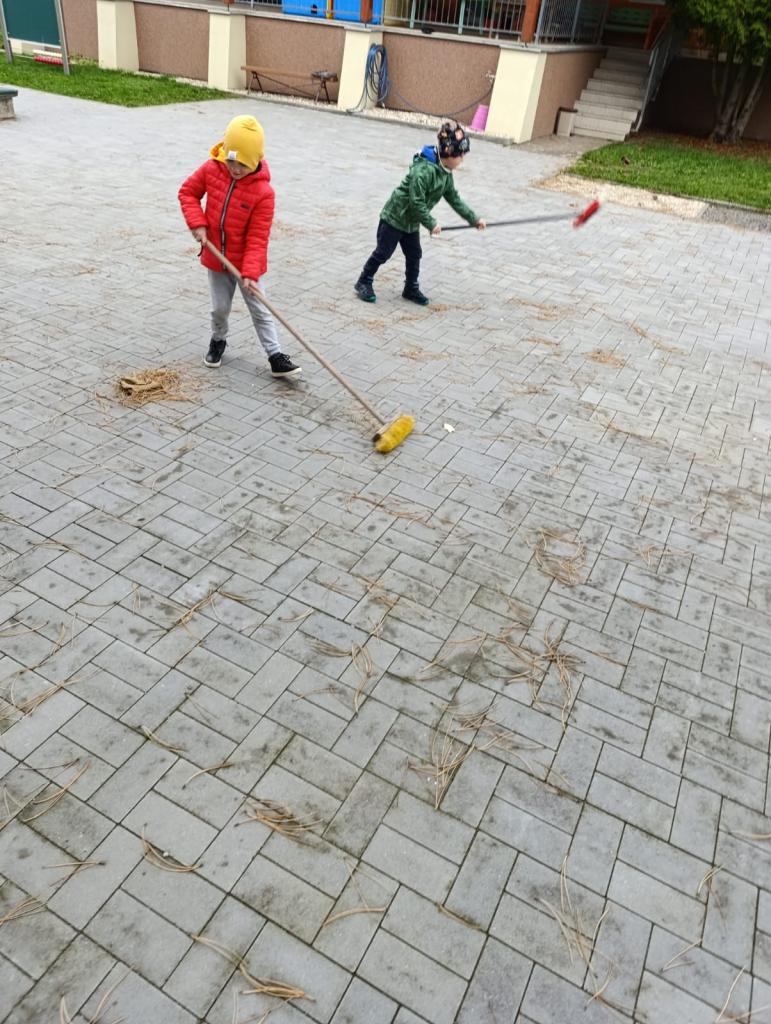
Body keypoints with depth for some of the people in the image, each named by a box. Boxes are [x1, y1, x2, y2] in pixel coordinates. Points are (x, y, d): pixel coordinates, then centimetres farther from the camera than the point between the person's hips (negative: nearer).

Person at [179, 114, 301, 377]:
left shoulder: (263, 192, -21)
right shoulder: (211, 170, -10)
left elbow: (258, 238, -22)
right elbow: (188, 192, 5)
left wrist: (250, 272, -29)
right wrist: (197, 223, -11)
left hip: (247, 262, -3)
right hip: (216, 258, 3)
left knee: (260, 310, 4)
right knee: (220, 308, 14)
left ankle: (275, 356, 9)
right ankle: (218, 340, 40)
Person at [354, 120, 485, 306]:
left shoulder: (446, 174, 1)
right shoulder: (424, 169, -28)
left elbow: (454, 199, 9)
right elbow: (416, 202, -30)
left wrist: (474, 219, 5)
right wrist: (431, 224, -26)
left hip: (412, 222, 8)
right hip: (394, 217, -8)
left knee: (414, 255, 11)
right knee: (383, 253, 0)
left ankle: (411, 289, 24)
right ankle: (364, 282, 14)